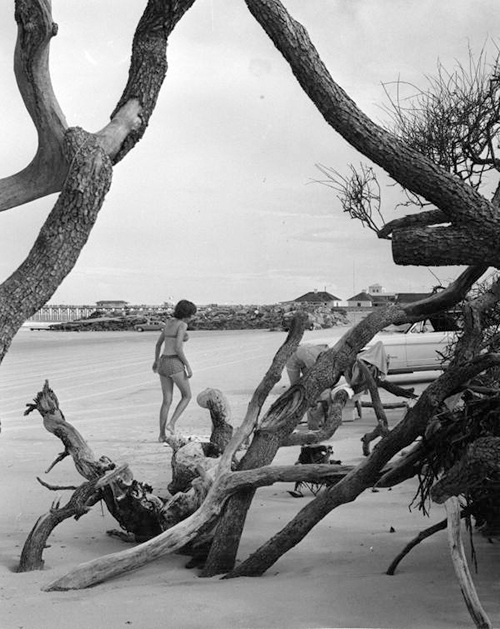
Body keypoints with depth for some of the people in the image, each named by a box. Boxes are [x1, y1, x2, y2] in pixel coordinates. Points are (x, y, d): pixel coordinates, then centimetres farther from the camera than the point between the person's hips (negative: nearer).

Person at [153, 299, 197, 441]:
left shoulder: (169, 323, 14)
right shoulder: (182, 325, -10)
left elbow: (158, 343, 23)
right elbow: (178, 348, -20)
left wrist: (156, 360, 37)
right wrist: (188, 366, -13)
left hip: (163, 363, 7)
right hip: (175, 364, -7)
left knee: (167, 400, 11)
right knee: (187, 396, 12)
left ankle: (162, 434, 7)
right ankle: (171, 423, -2)